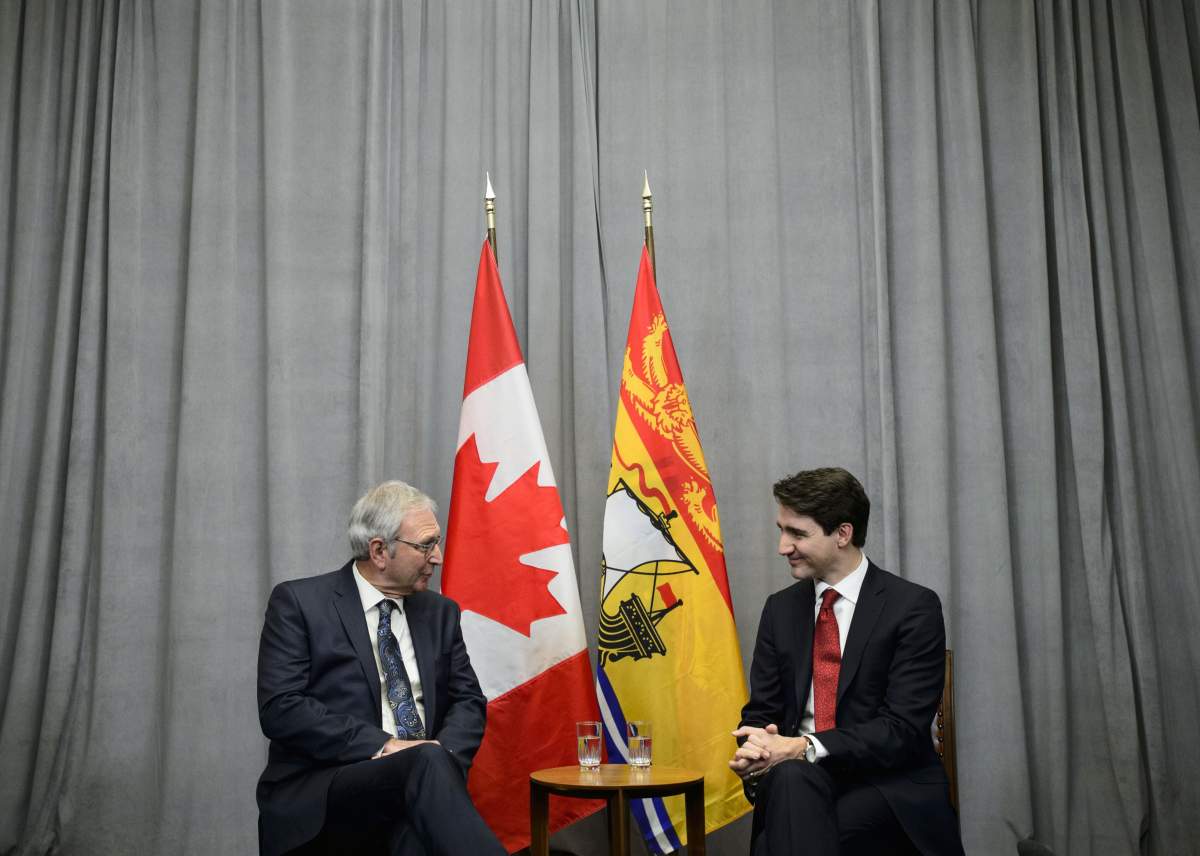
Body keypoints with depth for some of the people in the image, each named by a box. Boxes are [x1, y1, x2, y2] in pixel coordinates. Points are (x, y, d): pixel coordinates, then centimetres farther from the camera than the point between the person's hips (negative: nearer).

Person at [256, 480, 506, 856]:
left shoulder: (440, 612, 16)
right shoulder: (298, 602, 0)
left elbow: (468, 700, 13)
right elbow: (280, 708, -9)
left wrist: (444, 754, -11)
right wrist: (382, 746, -18)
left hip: (418, 780, 4)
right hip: (318, 795, -3)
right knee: (427, 763, -35)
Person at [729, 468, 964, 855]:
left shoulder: (913, 607, -7)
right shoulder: (780, 608, 9)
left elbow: (902, 728, -14)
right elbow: (761, 710, 9)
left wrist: (804, 748, -24)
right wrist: (755, 749, -15)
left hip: (888, 783, -4)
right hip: (798, 776, 5)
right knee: (789, 778, -31)